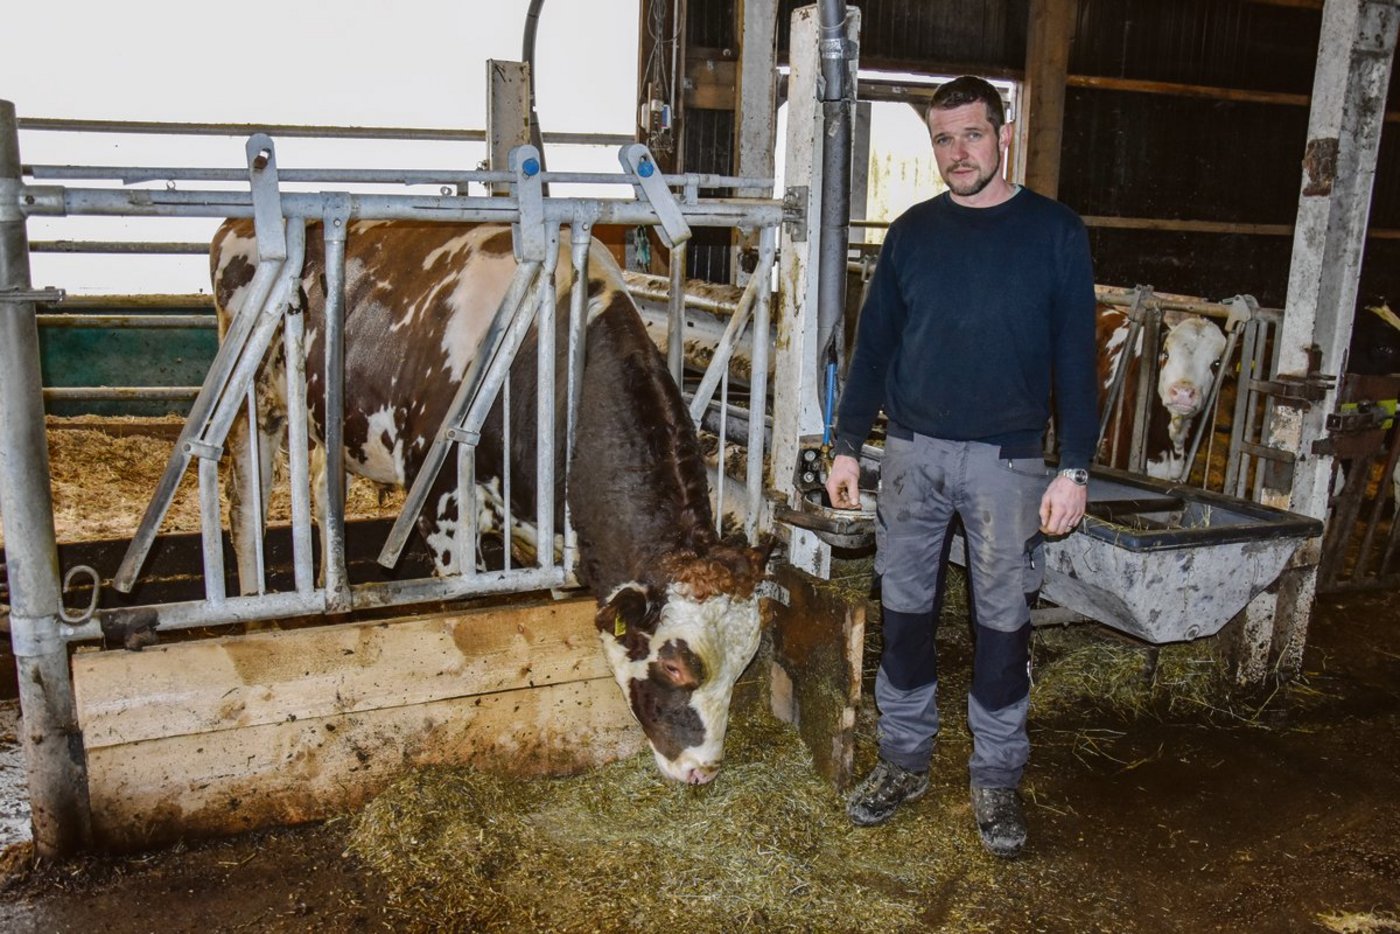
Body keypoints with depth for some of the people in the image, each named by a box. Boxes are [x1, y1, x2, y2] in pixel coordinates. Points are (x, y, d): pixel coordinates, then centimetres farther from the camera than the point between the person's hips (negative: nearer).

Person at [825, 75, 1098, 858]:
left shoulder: (1055, 232, -1)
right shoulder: (914, 231, 7)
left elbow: (1076, 357, -3)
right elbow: (875, 343, 10)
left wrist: (1075, 468, -8)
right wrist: (849, 446, 6)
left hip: (1008, 459, -2)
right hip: (913, 452, 3)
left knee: (1003, 623, 5)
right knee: (905, 612, 9)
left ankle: (997, 779, 22)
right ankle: (905, 760, 25)